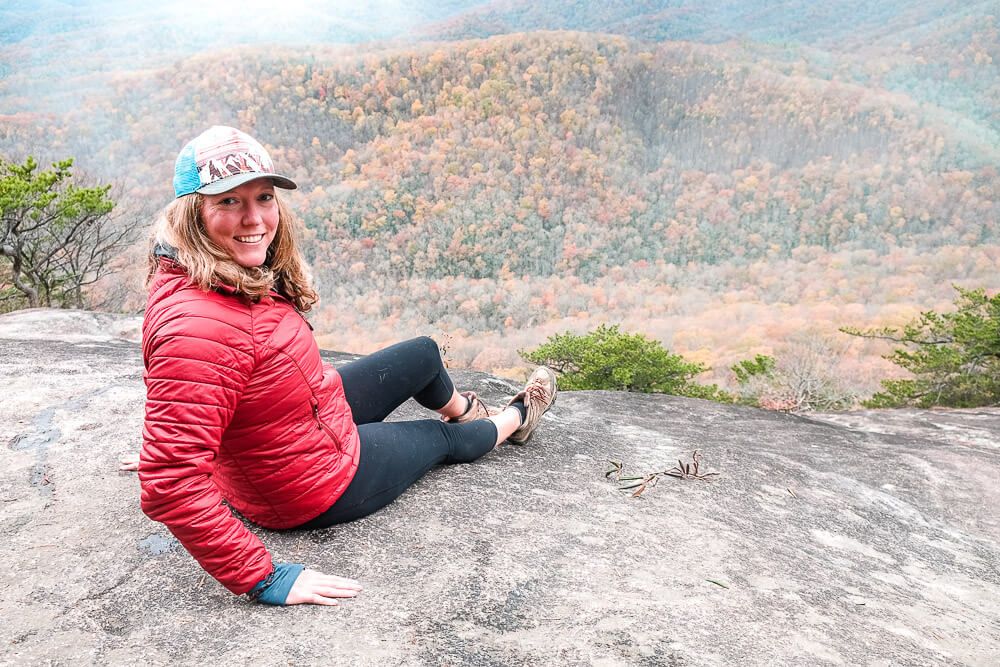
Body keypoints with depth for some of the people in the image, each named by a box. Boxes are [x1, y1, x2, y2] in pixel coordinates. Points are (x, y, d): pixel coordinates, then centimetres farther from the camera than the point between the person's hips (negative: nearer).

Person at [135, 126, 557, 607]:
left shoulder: (242, 273, -11)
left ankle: (468, 409, 60)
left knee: (424, 354, 24)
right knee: (443, 437, 18)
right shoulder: (199, 327, -41)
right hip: (319, 487, -8)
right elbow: (169, 486, -40)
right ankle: (514, 420, 54)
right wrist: (263, 580, -34)